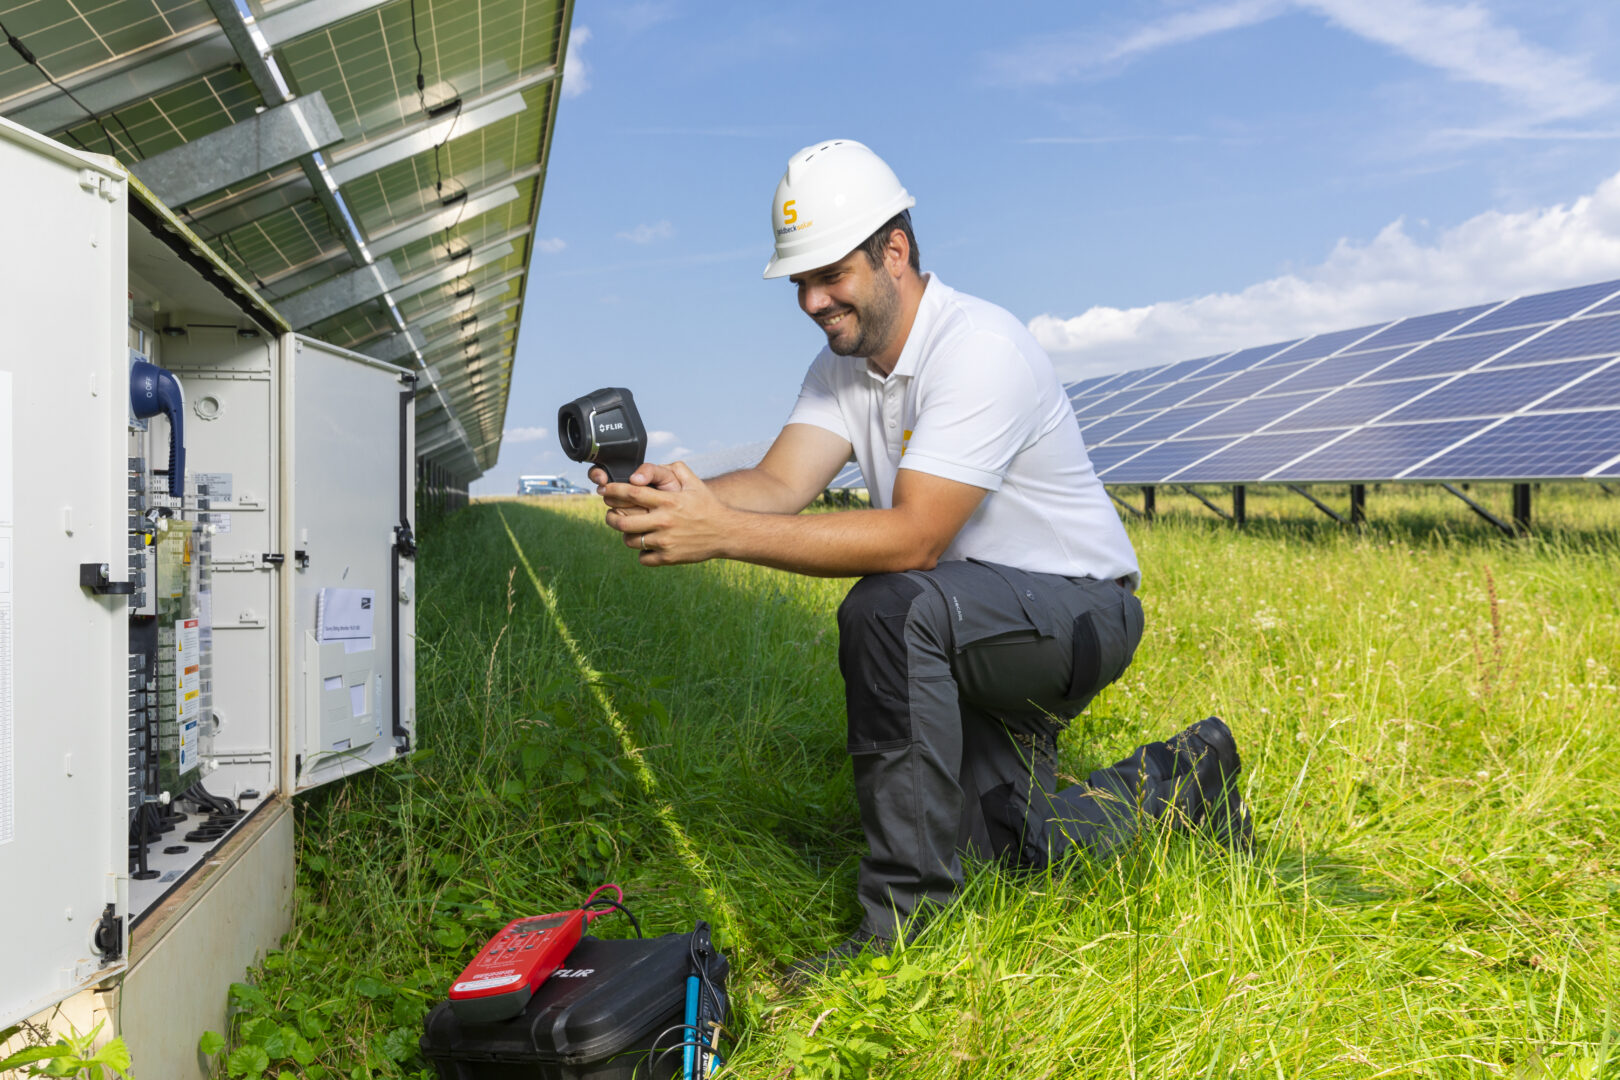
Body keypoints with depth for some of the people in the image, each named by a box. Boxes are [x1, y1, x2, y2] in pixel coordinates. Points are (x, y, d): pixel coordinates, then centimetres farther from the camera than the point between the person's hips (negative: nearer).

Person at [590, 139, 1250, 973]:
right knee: (994, 849, 7)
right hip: (979, 637, 9)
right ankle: (1177, 781, 32)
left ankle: (904, 922, -22)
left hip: (1082, 612, -8)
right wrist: (682, 494, -36)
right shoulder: (843, 367, 1)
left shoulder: (979, 348, -26)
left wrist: (722, 533, -42)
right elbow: (780, 483, -14)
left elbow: (913, 538, -35)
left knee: (890, 609, -35)